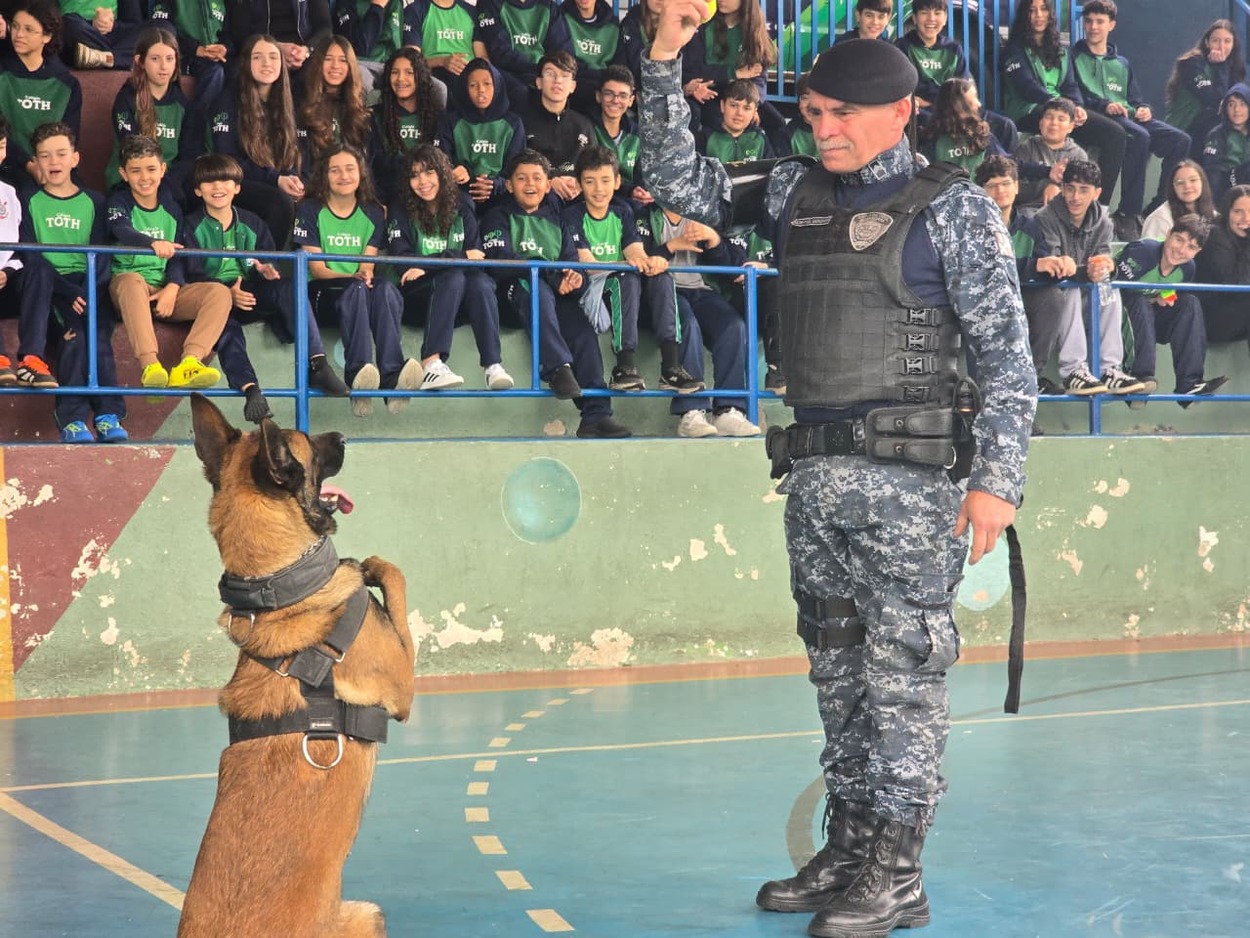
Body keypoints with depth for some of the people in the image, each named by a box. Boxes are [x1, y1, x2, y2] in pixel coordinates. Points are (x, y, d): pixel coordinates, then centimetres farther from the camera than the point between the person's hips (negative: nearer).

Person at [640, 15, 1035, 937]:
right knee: (837, 669, 12)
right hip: (815, 472, 6)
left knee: (901, 673, -4)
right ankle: (849, 850, 22)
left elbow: (1008, 354, -6)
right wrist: (665, 62, 3)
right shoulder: (797, 192, 13)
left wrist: (998, 480, -13)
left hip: (908, 478, -6)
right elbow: (678, 184, 14)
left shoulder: (952, 207, -3)